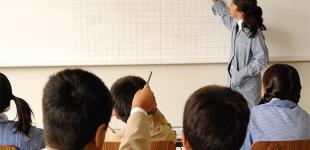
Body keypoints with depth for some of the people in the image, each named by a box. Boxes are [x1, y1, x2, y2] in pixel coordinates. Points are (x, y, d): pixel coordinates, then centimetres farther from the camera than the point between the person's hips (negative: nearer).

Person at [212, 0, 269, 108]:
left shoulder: (254, 33, -21)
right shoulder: (235, 25, 2)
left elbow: (262, 60, -17)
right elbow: (226, 15, 28)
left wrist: (242, 74, -20)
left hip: (247, 84, -7)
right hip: (233, 81, 7)